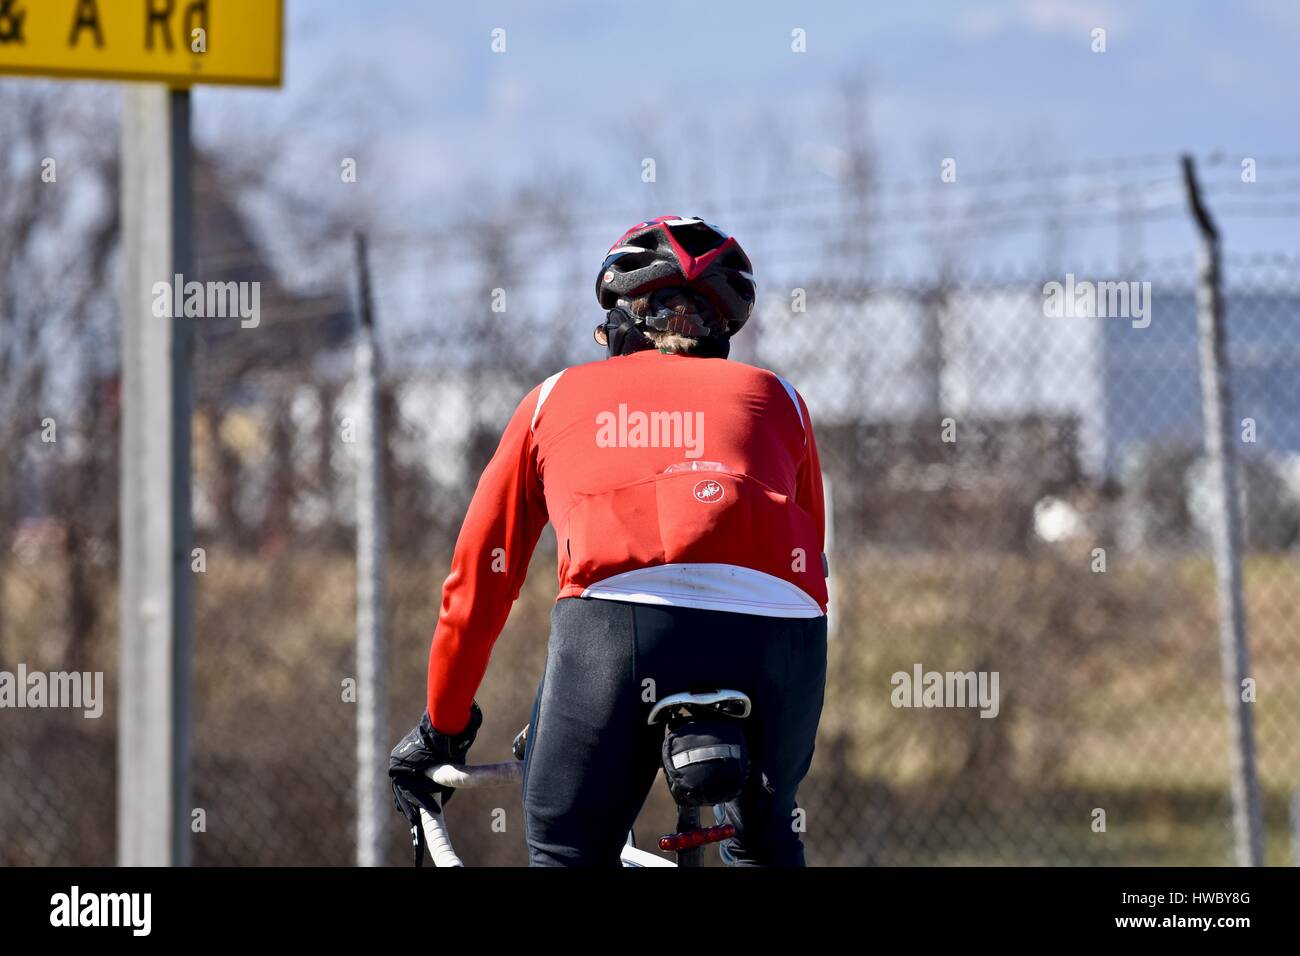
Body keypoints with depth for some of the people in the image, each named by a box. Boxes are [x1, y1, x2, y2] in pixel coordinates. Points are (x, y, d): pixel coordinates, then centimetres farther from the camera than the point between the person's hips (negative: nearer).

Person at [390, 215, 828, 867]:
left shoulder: (558, 399, 30)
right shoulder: (772, 397, 32)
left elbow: (481, 575, 32)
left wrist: (441, 728, 43)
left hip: (618, 616, -1)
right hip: (773, 631, 2)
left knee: (566, 855, 15)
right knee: (763, 842, 27)